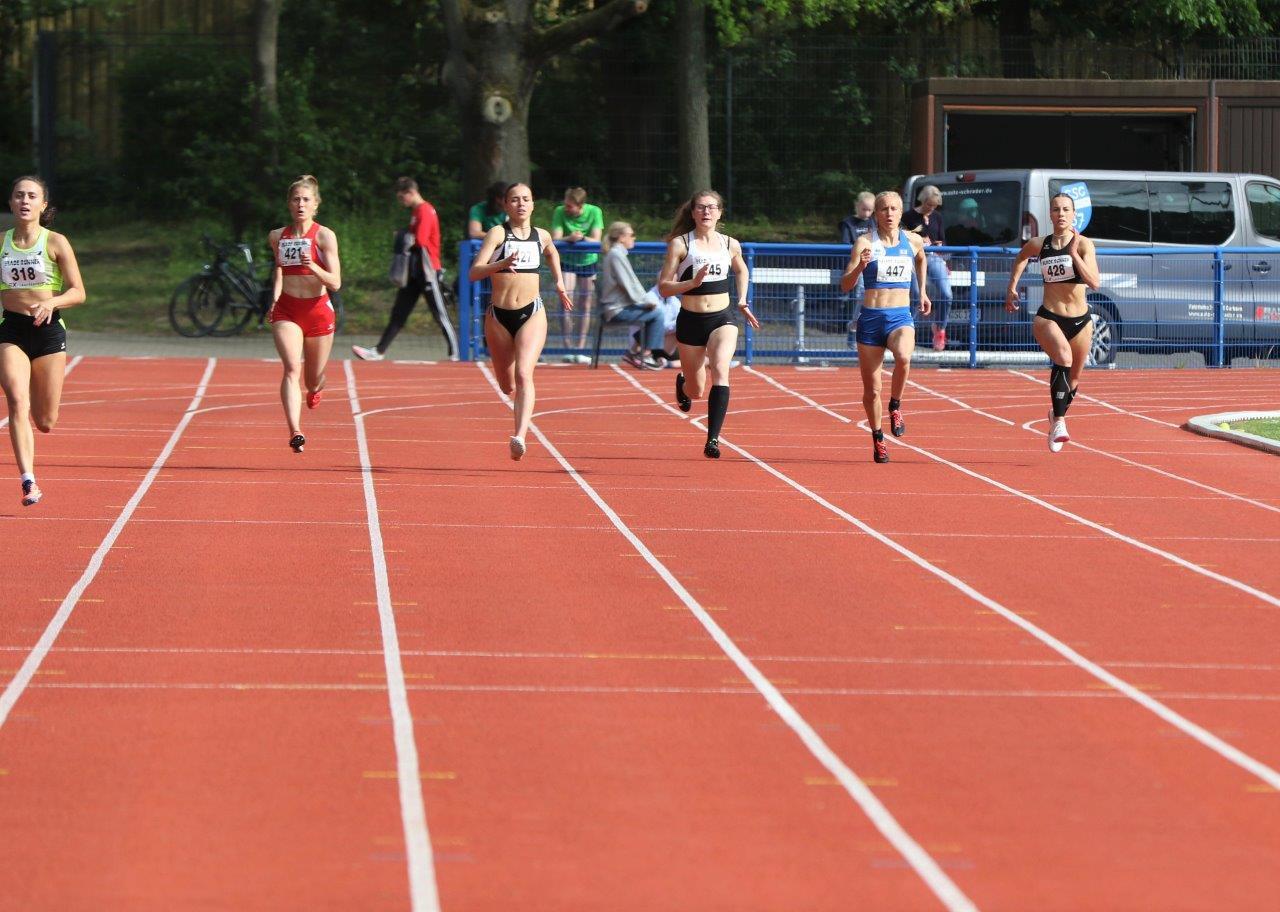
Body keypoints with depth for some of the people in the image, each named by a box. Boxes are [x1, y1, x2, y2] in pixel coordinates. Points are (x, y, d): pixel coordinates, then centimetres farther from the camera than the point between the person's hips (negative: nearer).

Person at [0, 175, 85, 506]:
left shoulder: (56, 243, -4)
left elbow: (78, 293, -6)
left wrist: (52, 302, -24)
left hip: (48, 330, -1)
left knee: (45, 422, 4)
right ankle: (29, 482, -25)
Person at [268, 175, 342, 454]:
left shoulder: (324, 236, -7)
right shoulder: (277, 237, 4)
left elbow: (335, 283, -12)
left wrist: (313, 266, -28)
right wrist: (275, 297, 11)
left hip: (318, 310, -1)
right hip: (287, 310, 1)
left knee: (312, 380, 12)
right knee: (292, 369, -22)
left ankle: (315, 387, 52)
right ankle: (295, 432, -30)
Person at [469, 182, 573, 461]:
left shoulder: (542, 236, 8)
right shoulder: (498, 233, -4)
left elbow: (552, 253, 35)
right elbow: (474, 273, -16)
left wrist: (559, 281, 25)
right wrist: (502, 264, -31)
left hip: (532, 314, 0)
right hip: (499, 315, 0)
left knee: (523, 375, -22)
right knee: (507, 385, 13)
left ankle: (520, 436, -34)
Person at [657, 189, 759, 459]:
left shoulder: (730, 245, 4)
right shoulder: (680, 244, -6)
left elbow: (741, 271, 27)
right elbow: (663, 287, -8)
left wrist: (742, 302, 16)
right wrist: (693, 282, -23)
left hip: (722, 318, 1)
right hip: (690, 321, -1)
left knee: (720, 371, -26)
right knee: (696, 391, 10)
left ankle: (713, 438, -26)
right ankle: (682, 382, 49)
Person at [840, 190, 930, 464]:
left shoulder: (913, 241, 5)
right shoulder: (865, 243, -4)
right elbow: (845, 285, -9)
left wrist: (922, 291, 28)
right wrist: (860, 267, -27)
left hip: (901, 317, 1)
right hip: (871, 318, -1)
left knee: (903, 357, -34)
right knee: (871, 390, 5)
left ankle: (895, 406, -9)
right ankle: (877, 439, 28)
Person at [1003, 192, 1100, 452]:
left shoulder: (1084, 244, -7)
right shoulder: (1039, 245, 0)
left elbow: (1094, 283, -21)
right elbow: (1021, 257, 25)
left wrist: (1074, 254, -27)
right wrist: (1012, 287, 22)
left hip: (1080, 321, 1)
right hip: (1048, 318, -1)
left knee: (1073, 378, 15)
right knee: (1063, 358, -31)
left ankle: (1058, 415, 45)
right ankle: (1058, 422, -32)